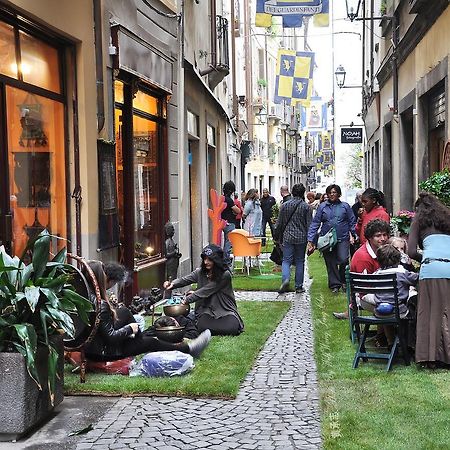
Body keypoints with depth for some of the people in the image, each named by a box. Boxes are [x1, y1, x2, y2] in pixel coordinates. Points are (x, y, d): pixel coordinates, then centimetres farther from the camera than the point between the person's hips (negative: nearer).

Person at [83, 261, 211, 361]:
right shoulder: (101, 305, -29)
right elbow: (111, 337, -25)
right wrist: (129, 329, -11)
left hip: (91, 348, 8)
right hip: (103, 353, -8)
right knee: (150, 342, 3)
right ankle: (188, 349, 17)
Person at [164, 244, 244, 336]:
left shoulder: (225, 275, -16)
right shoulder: (200, 272, 2)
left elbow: (206, 291, -18)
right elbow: (185, 280, -9)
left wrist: (187, 299, -17)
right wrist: (173, 284, -30)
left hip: (225, 311, -3)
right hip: (207, 311, 3)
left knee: (232, 328, -29)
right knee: (202, 327, -26)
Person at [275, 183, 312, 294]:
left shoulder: (285, 205, 0)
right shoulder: (306, 207, -4)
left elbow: (280, 223, 5)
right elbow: (309, 225, -3)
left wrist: (280, 237, 17)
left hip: (287, 237, 0)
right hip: (301, 238, 0)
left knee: (286, 260, 4)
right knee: (300, 261, 9)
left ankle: (285, 279, -21)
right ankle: (299, 286, 12)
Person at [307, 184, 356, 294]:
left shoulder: (345, 206, 7)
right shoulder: (322, 207, 7)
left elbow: (352, 222, 10)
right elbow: (315, 223, 4)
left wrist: (352, 235, -2)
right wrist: (310, 239, -2)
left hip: (343, 239, -1)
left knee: (343, 260, -15)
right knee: (330, 263, 3)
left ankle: (343, 281, 9)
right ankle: (334, 284, 13)